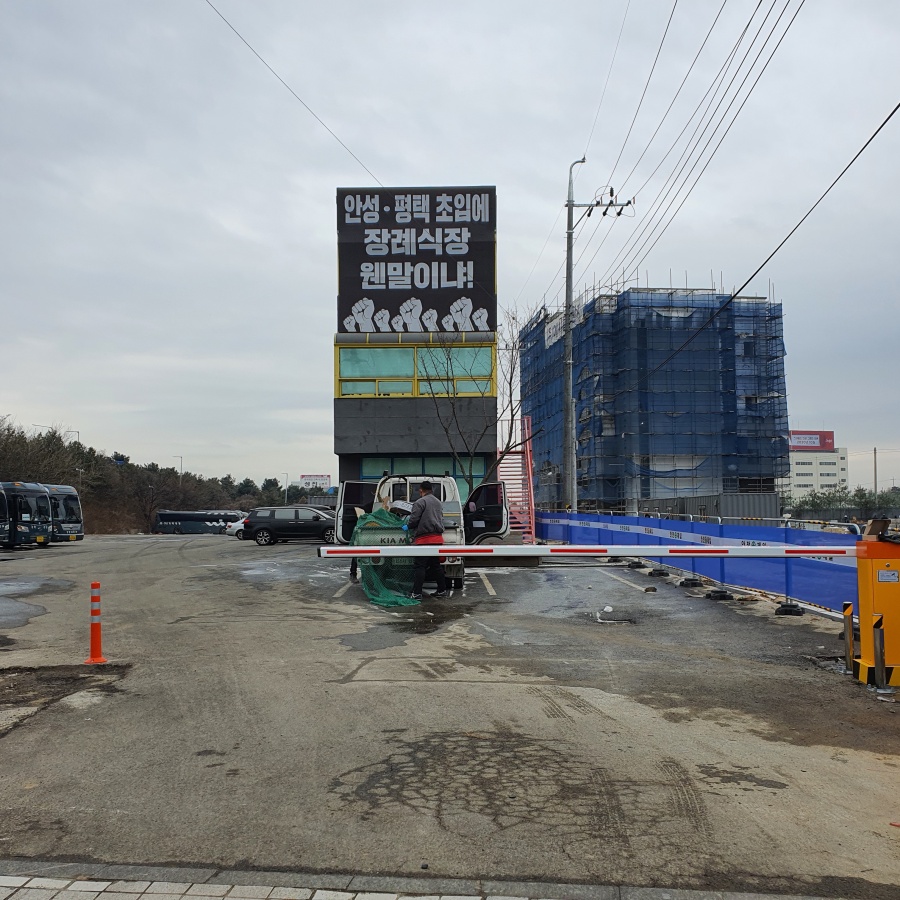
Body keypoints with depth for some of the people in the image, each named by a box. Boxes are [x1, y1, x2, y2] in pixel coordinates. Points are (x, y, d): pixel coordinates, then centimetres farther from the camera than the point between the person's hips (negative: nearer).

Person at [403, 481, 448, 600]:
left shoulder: (420, 502, -8)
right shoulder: (438, 502, 19)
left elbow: (414, 519, -12)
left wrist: (407, 526, 8)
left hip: (424, 539, -8)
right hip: (437, 538, 8)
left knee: (420, 566, -6)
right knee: (436, 565, 16)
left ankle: (417, 593, -8)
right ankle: (442, 590, 18)